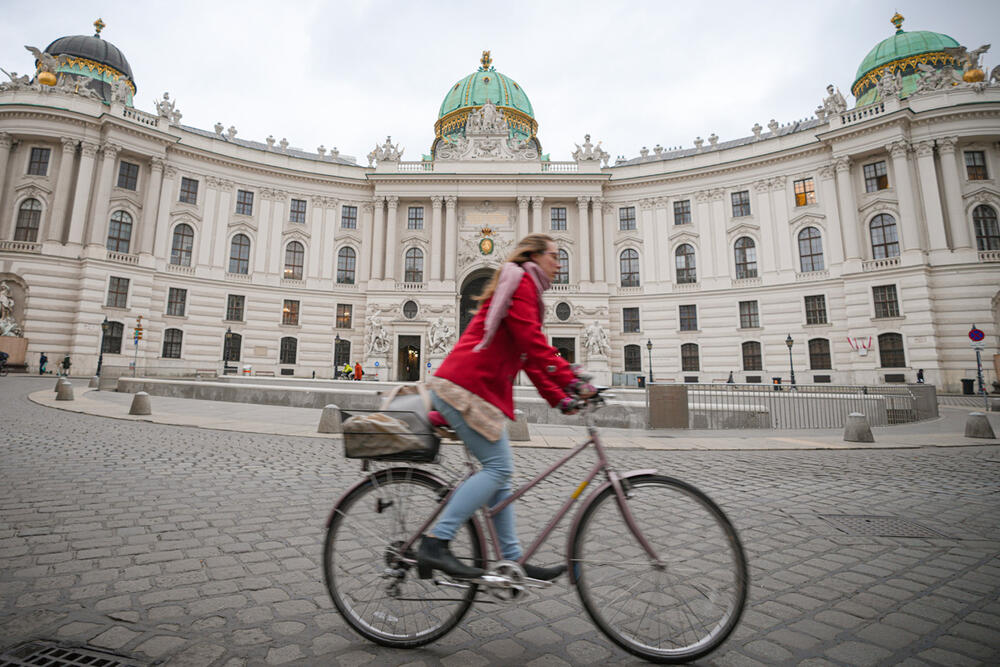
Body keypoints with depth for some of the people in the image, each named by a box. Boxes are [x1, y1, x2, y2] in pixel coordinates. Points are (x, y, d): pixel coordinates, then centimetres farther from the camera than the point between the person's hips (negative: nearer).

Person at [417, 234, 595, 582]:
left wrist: (559, 398, 14)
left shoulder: (525, 291, 28)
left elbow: (529, 359, 23)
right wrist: (571, 380, -20)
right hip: (464, 386, -10)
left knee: (499, 472, 9)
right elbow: (533, 341, -17)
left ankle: (514, 560, 15)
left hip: (480, 389, 10)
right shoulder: (520, 280, -2)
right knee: (498, 468, -11)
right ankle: (435, 543, -9)